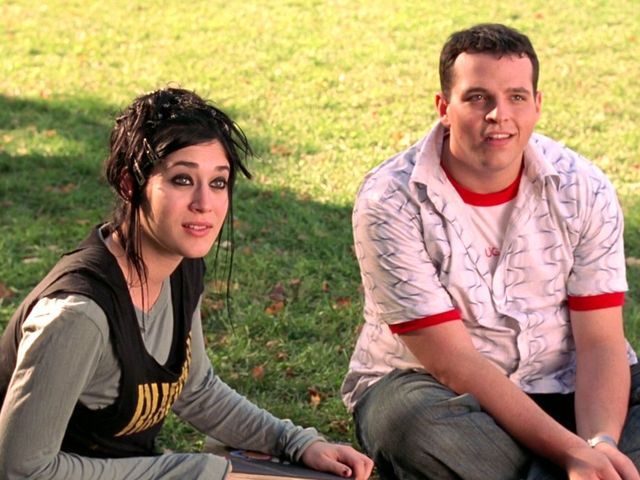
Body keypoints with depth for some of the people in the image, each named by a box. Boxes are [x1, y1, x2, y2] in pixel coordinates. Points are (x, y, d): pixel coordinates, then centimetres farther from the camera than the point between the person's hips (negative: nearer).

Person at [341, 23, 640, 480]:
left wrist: (600, 442, -28)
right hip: (429, 385, -1)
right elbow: (454, 363, -20)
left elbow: (599, 342, -8)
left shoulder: (583, 188, -5)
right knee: (416, 422, -36)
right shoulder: (390, 202, -16)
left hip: (564, 386, 2)